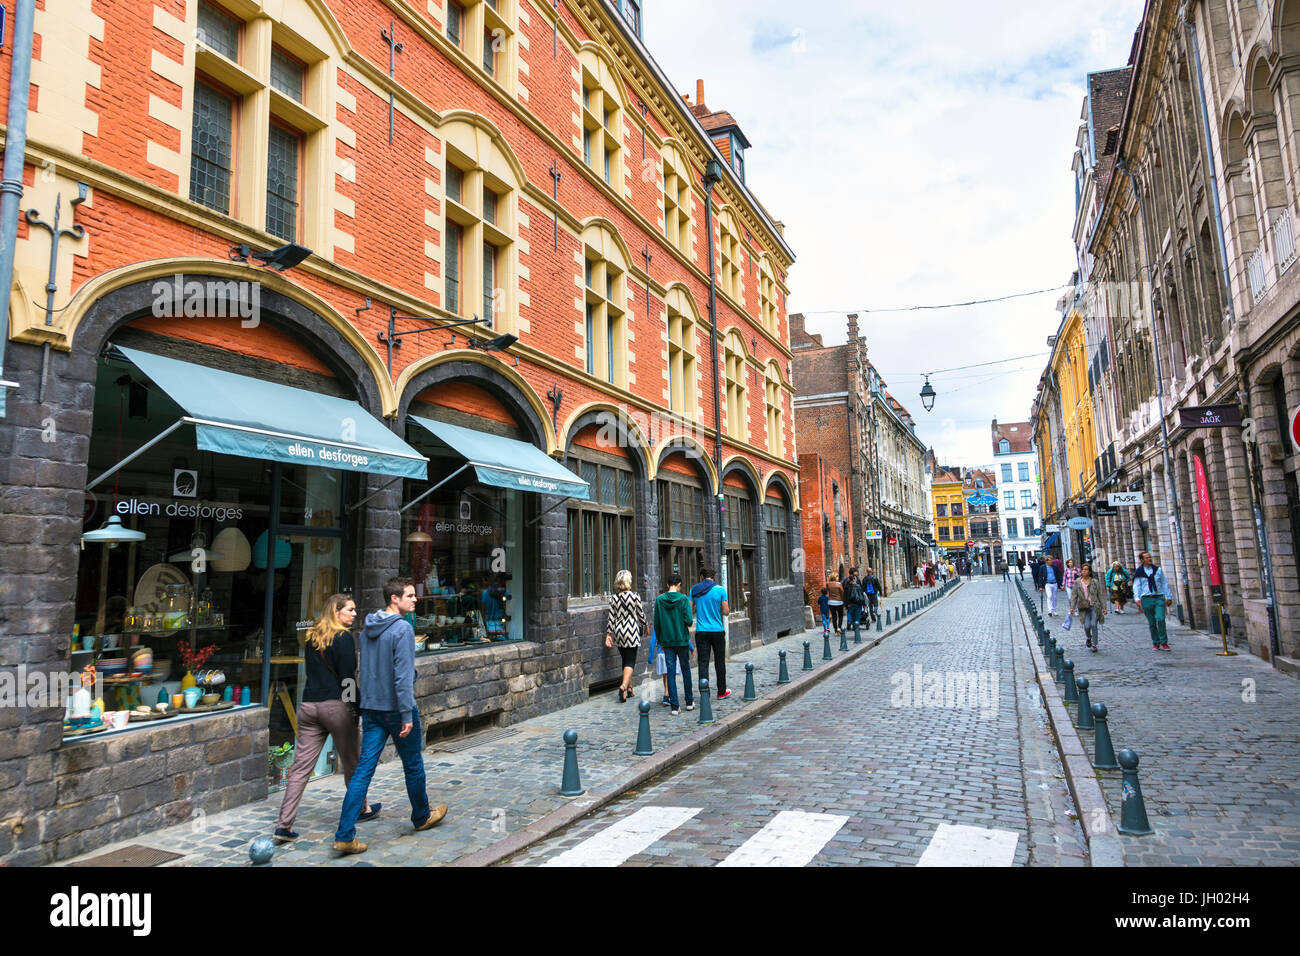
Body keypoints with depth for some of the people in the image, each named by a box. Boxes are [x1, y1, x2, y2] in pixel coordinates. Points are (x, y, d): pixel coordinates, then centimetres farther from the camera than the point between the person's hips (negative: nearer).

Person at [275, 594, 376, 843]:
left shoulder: (312, 637, 13)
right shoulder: (344, 638, -9)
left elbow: (312, 671, 17)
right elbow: (348, 677, -12)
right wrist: (357, 707, -6)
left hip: (308, 705, 6)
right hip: (336, 705, -6)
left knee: (301, 767, 5)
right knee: (352, 762, 12)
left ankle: (284, 825, 1)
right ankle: (361, 810, 28)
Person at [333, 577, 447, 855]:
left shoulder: (367, 629, 8)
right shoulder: (402, 629, -17)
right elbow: (403, 675, -21)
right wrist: (407, 714, -19)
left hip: (371, 709, 7)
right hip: (396, 708, -6)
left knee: (363, 770, 5)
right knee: (413, 765, 13)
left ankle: (345, 835, 1)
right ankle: (422, 817, 31)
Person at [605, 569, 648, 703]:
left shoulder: (613, 598, 0)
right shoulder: (635, 596, -8)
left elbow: (611, 618, 0)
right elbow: (641, 614, 1)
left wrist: (608, 634, 4)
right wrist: (646, 627, 17)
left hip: (618, 632, 4)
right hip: (632, 632, -4)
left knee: (625, 660, 16)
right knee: (630, 661, -1)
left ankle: (629, 689, 23)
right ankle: (623, 686, -21)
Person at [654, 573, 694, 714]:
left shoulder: (659, 600, -1)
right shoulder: (683, 599, -9)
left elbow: (656, 623, 2)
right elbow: (689, 620, -14)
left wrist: (660, 640, 12)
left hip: (667, 641, 1)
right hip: (682, 640, -1)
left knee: (671, 672, 3)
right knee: (686, 670, 14)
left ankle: (674, 706, 1)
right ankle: (689, 702, 23)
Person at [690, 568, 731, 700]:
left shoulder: (694, 590, 2)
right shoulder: (720, 589, -5)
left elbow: (690, 610, 3)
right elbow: (726, 612, -5)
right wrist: (728, 610, 17)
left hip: (701, 631, 1)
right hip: (717, 631, -1)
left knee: (703, 662, 3)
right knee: (719, 662, 10)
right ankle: (721, 692, 20)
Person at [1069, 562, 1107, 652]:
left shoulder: (1095, 582, 3)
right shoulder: (1077, 582, 4)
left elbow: (1100, 595, 6)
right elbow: (1074, 595, 4)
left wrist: (1104, 607, 4)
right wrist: (1072, 607, -4)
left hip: (1095, 607, 0)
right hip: (1084, 608, 0)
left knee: (1094, 625, -7)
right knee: (1087, 626, -8)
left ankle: (1094, 645, 5)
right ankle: (1089, 638, 24)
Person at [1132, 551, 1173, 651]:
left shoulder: (1158, 569, 9)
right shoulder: (1139, 573, 4)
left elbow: (1164, 583, 14)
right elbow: (1136, 586, 2)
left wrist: (1169, 597, 13)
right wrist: (1137, 598, -12)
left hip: (1159, 598, 0)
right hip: (1146, 599, 0)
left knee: (1160, 619, -16)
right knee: (1151, 623, 4)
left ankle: (1164, 642, -3)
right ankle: (1156, 643, 16)